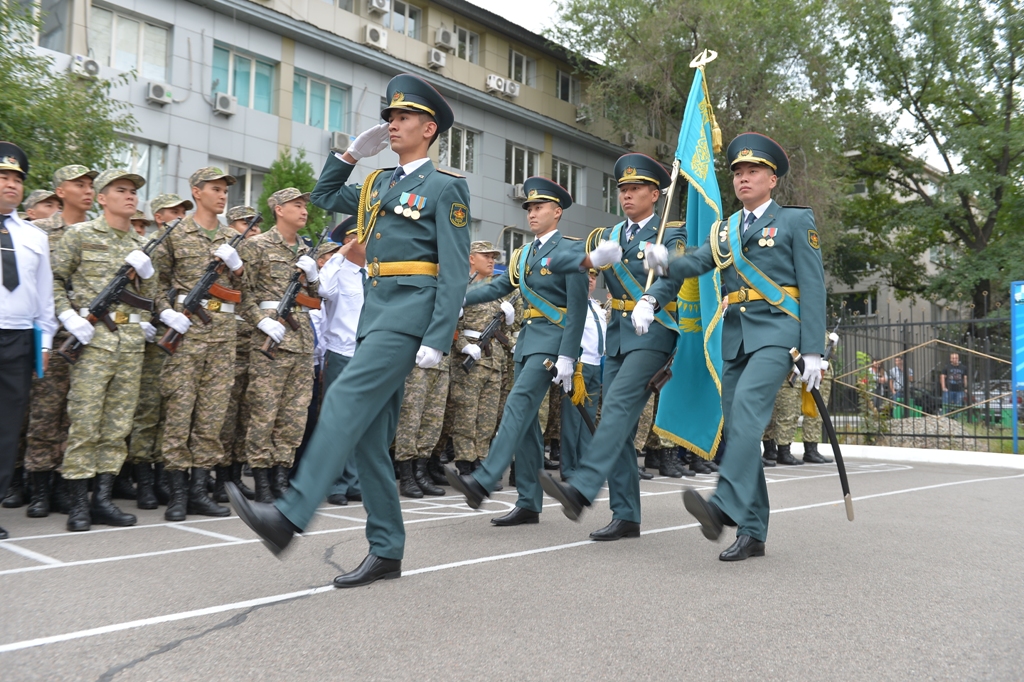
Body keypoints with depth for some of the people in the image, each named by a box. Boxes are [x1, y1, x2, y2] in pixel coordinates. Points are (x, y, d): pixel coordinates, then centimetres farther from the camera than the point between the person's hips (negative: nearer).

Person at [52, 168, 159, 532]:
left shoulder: (141, 244, 17)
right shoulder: (80, 235, 3)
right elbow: (54, 280, 2)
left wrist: (147, 272, 0)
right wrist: (68, 315, -12)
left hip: (132, 341, 5)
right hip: (92, 339, -5)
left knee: (118, 424, 6)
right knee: (84, 423, -6)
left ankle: (103, 499, 13)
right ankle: (78, 504, 1)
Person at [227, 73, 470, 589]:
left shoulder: (445, 186, -2)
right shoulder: (380, 184, 21)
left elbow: (454, 271, -9)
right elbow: (324, 196, 35)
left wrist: (437, 339, -18)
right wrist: (352, 153, 21)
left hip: (410, 311, -8)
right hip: (376, 312, 8)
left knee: (346, 400, -20)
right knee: (368, 435, 4)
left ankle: (290, 516, -21)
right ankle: (386, 552, 10)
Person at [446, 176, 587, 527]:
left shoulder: (570, 251, -3)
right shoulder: (522, 255, 19)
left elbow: (577, 307, -10)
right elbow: (496, 288, 11)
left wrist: (567, 357, -17)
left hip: (552, 340, -8)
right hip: (527, 339, 8)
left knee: (519, 404, -20)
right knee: (526, 419, 5)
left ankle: (482, 482, -28)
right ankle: (529, 504, 9)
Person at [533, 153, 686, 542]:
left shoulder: (671, 234, 0)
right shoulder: (608, 236, 16)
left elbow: (672, 276, -22)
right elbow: (557, 263, 3)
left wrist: (648, 302, -43)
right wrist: (592, 258, -18)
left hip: (653, 334, -6)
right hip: (618, 335, 6)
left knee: (618, 406, -23)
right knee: (617, 423, 3)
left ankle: (581, 490, -33)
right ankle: (626, 517, 8)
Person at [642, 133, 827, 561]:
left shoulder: (795, 221, 6)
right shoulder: (723, 230, 20)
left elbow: (812, 288, -1)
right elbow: (696, 263, 3)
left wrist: (813, 350, -8)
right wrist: (665, 261, -20)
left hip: (776, 332, -5)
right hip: (735, 336, 6)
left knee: (747, 406, -28)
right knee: (738, 429, 2)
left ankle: (725, 505, -37)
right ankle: (752, 533, 9)